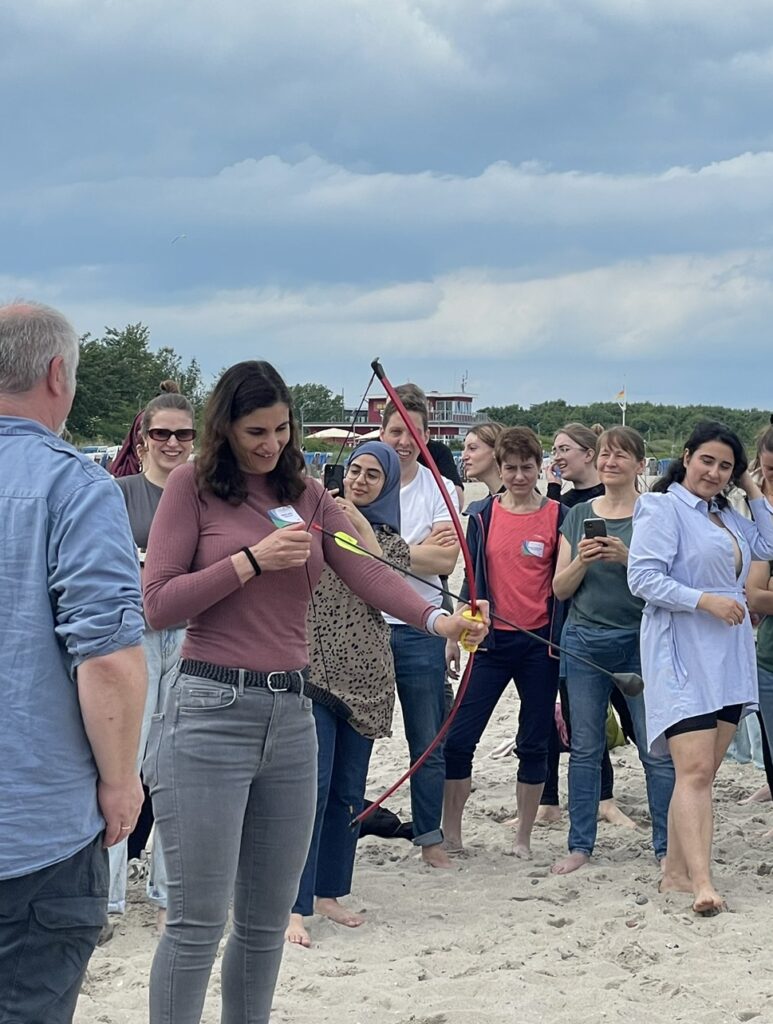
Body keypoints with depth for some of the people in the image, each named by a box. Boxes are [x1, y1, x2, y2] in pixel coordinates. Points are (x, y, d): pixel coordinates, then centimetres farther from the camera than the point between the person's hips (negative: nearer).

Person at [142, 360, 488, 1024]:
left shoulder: (306, 495, 12)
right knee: (198, 921, -5)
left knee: (268, 919, 12)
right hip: (211, 712, -5)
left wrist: (437, 619, -20)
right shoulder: (193, 486, -2)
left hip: (291, 714, 5)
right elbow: (158, 606, -8)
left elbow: (366, 571, -3)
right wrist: (254, 559, -14)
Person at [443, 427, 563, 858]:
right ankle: (450, 831, 10)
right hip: (492, 640, 1)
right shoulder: (483, 514, 4)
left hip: (540, 642, -1)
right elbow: (472, 578, 9)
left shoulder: (558, 516, 1)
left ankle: (524, 839, 17)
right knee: (460, 738, -4)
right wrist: (455, 635, 7)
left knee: (534, 743, 7)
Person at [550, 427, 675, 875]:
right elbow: (561, 588, 10)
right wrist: (582, 560, -9)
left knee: (656, 748, -4)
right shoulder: (579, 516, 11)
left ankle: (667, 847, 4)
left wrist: (628, 557, -19)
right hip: (585, 641, 3)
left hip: (641, 641, -3)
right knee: (585, 748, 7)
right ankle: (581, 845, 15)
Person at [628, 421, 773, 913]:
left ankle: (676, 870, 16)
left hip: (729, 659, 8)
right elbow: (643, 578, -14)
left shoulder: (728, 516, 18)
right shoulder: (662, 508, -6)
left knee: (705, 771, 9)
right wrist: (704, 600, -21)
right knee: (695, 770, -16)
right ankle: (702, 883, -22)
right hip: (682, 656, -8)